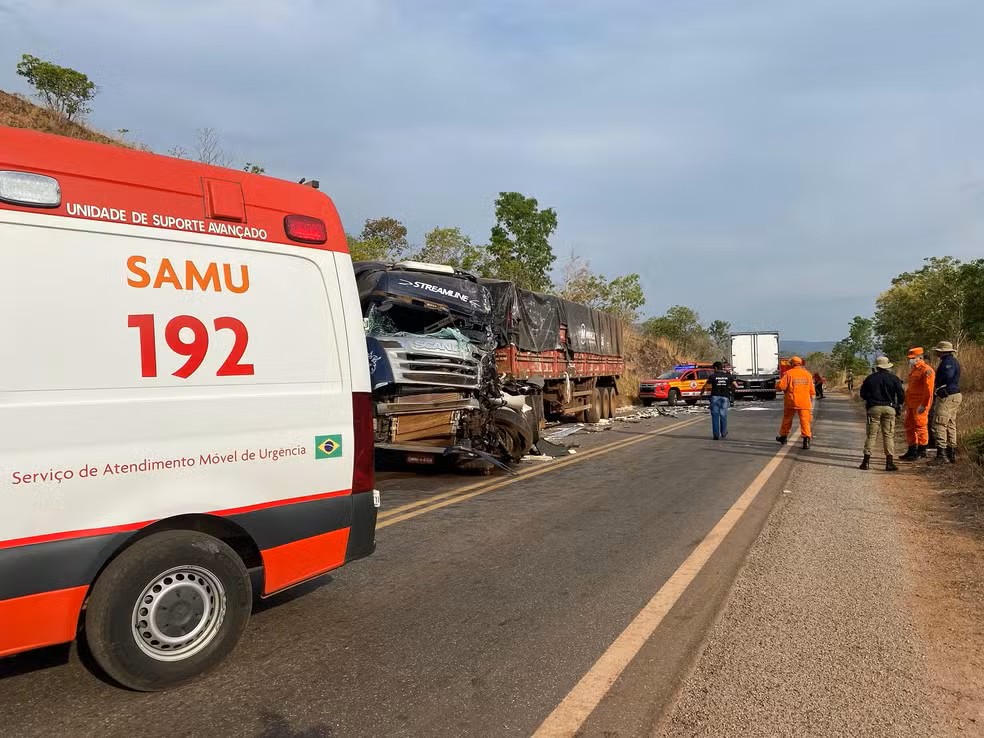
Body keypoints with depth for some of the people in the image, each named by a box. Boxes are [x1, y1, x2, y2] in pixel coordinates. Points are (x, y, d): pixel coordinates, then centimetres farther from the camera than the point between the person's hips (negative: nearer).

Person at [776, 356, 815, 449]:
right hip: (805, 402, 2)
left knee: (787, 419, 15)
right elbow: (812, 391, 11)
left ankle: (784, 436, 29)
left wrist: (778, 387, 9)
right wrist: (811, 401, 21)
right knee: (805, 420, -3)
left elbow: (780, 386, -14)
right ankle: (806, 439, -16)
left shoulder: (789, 373, -8)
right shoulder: (808, 374, 7)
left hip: (791, 401, -2)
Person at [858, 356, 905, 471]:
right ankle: (890, 463, 1)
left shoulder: (870, 378, 2)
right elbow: (901, 395, -3)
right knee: (889, 435, 3)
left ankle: (866, 461, 0)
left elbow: (862, 394, 5)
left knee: (871, 435, 4)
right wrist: (899, 407, 12)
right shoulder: (894, 378, 1)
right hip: (889, 408, 0)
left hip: (874, 408, 0)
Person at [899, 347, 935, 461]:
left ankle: (921, 452, 4)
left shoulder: (926, 370, -13)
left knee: (920, 427, -4)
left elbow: (928, 390, -18)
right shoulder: (913, 370, 18)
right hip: (911, 405, 10)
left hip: (920, 406, -10)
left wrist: (923, 405, -21)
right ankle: (912, 451, 21)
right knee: (909, 427, 13)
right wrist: (906, 402, 21)